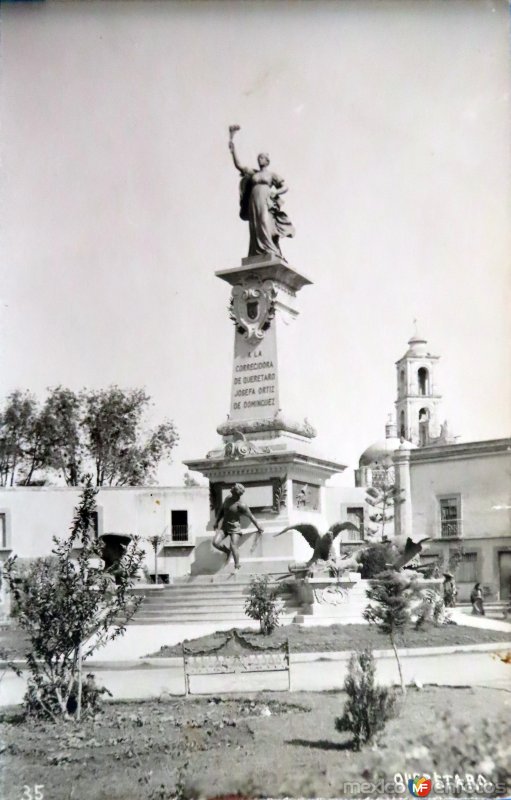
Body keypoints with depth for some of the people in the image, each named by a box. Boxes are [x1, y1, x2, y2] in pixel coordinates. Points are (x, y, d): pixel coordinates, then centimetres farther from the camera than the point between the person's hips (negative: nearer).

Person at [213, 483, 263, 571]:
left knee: (233, 547, -16)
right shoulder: (228, 498, 2)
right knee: (215, 542, -11)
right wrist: (216, 522, 14)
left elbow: (251, 516, -10)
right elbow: (222, 510, 17)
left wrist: (259, 528, -2)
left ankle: (237, 567, -2)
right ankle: (227, 551, 18)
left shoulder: (241, 505, -19)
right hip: (224, 527, 6)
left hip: (235, 528, -6)